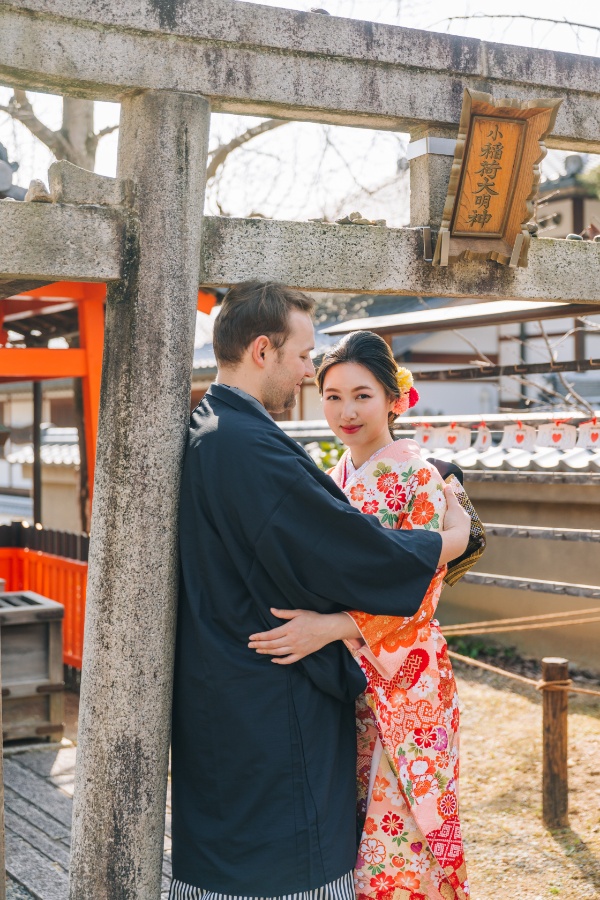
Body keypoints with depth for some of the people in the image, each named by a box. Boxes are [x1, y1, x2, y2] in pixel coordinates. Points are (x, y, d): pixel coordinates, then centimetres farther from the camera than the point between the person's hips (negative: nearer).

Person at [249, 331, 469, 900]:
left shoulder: (419, 480, -10)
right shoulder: (333, 482, 10)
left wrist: (329, 628, -30)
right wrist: (307, 622, -1)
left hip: (401, 685, -6)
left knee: (396, 834, -1)